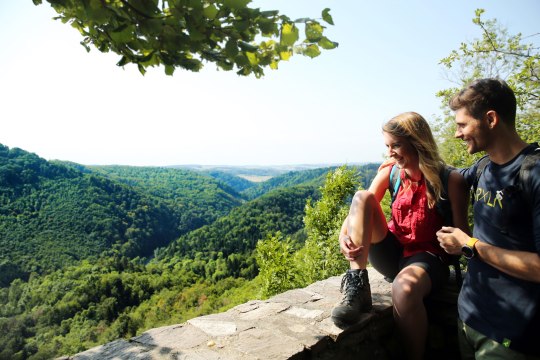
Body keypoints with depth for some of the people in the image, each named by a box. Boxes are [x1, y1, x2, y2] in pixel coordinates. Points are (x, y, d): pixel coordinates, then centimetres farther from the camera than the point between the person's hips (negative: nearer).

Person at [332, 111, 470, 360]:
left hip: (427, 257, -4)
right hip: (391, 253, 4)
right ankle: (357, 288, -25)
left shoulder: (450, 180, -11)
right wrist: (344, 234, -25)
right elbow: (359, 209, -9)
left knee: (404, 288, -40)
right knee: (362, 197, -20)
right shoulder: (389, 172, -1)